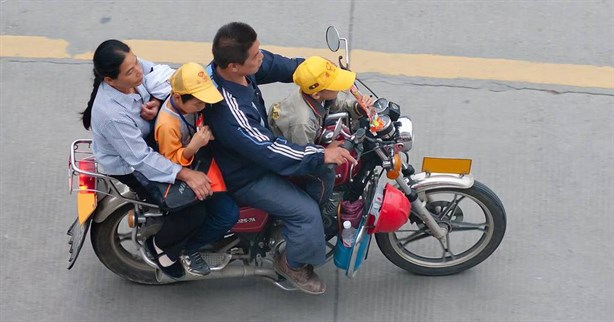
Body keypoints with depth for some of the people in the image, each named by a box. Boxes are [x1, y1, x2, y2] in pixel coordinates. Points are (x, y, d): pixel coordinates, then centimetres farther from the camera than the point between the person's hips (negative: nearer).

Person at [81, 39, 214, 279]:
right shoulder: (112, 114, -39)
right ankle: (160, 246, 14)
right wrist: (185, 175, -35)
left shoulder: (134, 69, -19)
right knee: (194, 212, -15)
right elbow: (141, 159, -33)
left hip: (148, 140, 8)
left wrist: (156, 102, -23)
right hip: (130, 169, -8)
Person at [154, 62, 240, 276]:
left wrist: (207, 132, -6)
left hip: (201, 156, 9)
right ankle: (186, 249, 3)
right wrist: (193, 147, -38)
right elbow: (171, 161, -23)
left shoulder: (186, 103, -10)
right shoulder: (168, 125, -32)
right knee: (228, 214, -16)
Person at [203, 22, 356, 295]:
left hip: (257, 147, 9)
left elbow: (278, 65, -3)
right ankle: (293, 264, 15)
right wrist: (322, 155, -29)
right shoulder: (228, 111, -41)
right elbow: (269, 152, -35)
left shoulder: (234, 64, -17)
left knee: (323, 170, 15)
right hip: (246, 178, -9)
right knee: (306, 211, -13)